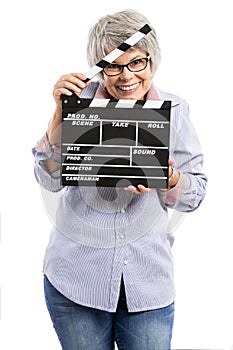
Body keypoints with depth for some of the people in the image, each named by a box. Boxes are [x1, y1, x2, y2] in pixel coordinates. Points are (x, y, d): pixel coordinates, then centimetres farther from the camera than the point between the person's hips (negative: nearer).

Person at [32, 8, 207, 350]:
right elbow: (51, 180, -9)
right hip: (78, 274, 0)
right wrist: (61, 113, -19)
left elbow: (196, 193, 1)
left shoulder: (175, 110, -1)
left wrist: (169, 179, -20)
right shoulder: (81, 101, -4)